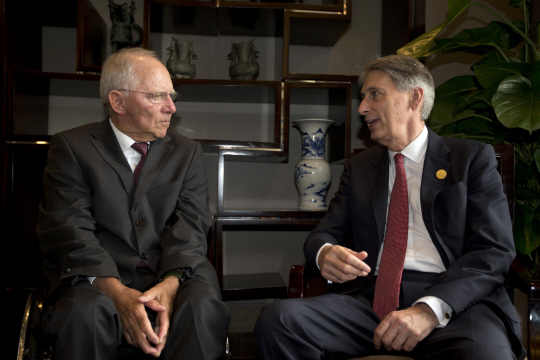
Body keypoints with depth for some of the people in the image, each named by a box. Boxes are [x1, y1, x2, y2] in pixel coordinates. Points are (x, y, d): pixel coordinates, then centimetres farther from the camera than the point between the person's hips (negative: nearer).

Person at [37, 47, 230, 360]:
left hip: (174, 277, 2)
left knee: (202, 305, -31)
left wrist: (171, 284, -19)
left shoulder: (188, 152, 14)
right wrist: (117, 291, -22)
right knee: (87, 309, -34)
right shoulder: (72, 147, 6)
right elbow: (69, 231, -6)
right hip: (96, 279, -1)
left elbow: (190, 229, 2)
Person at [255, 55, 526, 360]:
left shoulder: (473, 158, 9)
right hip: (371, 298, 4)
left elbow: (495, 251, -1)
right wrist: (324, 253, -11)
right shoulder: (358, 167, 21)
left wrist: (430, 309, -18)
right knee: (277, 319, -22)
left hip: (456, 302, -3)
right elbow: (325, 232, 16)